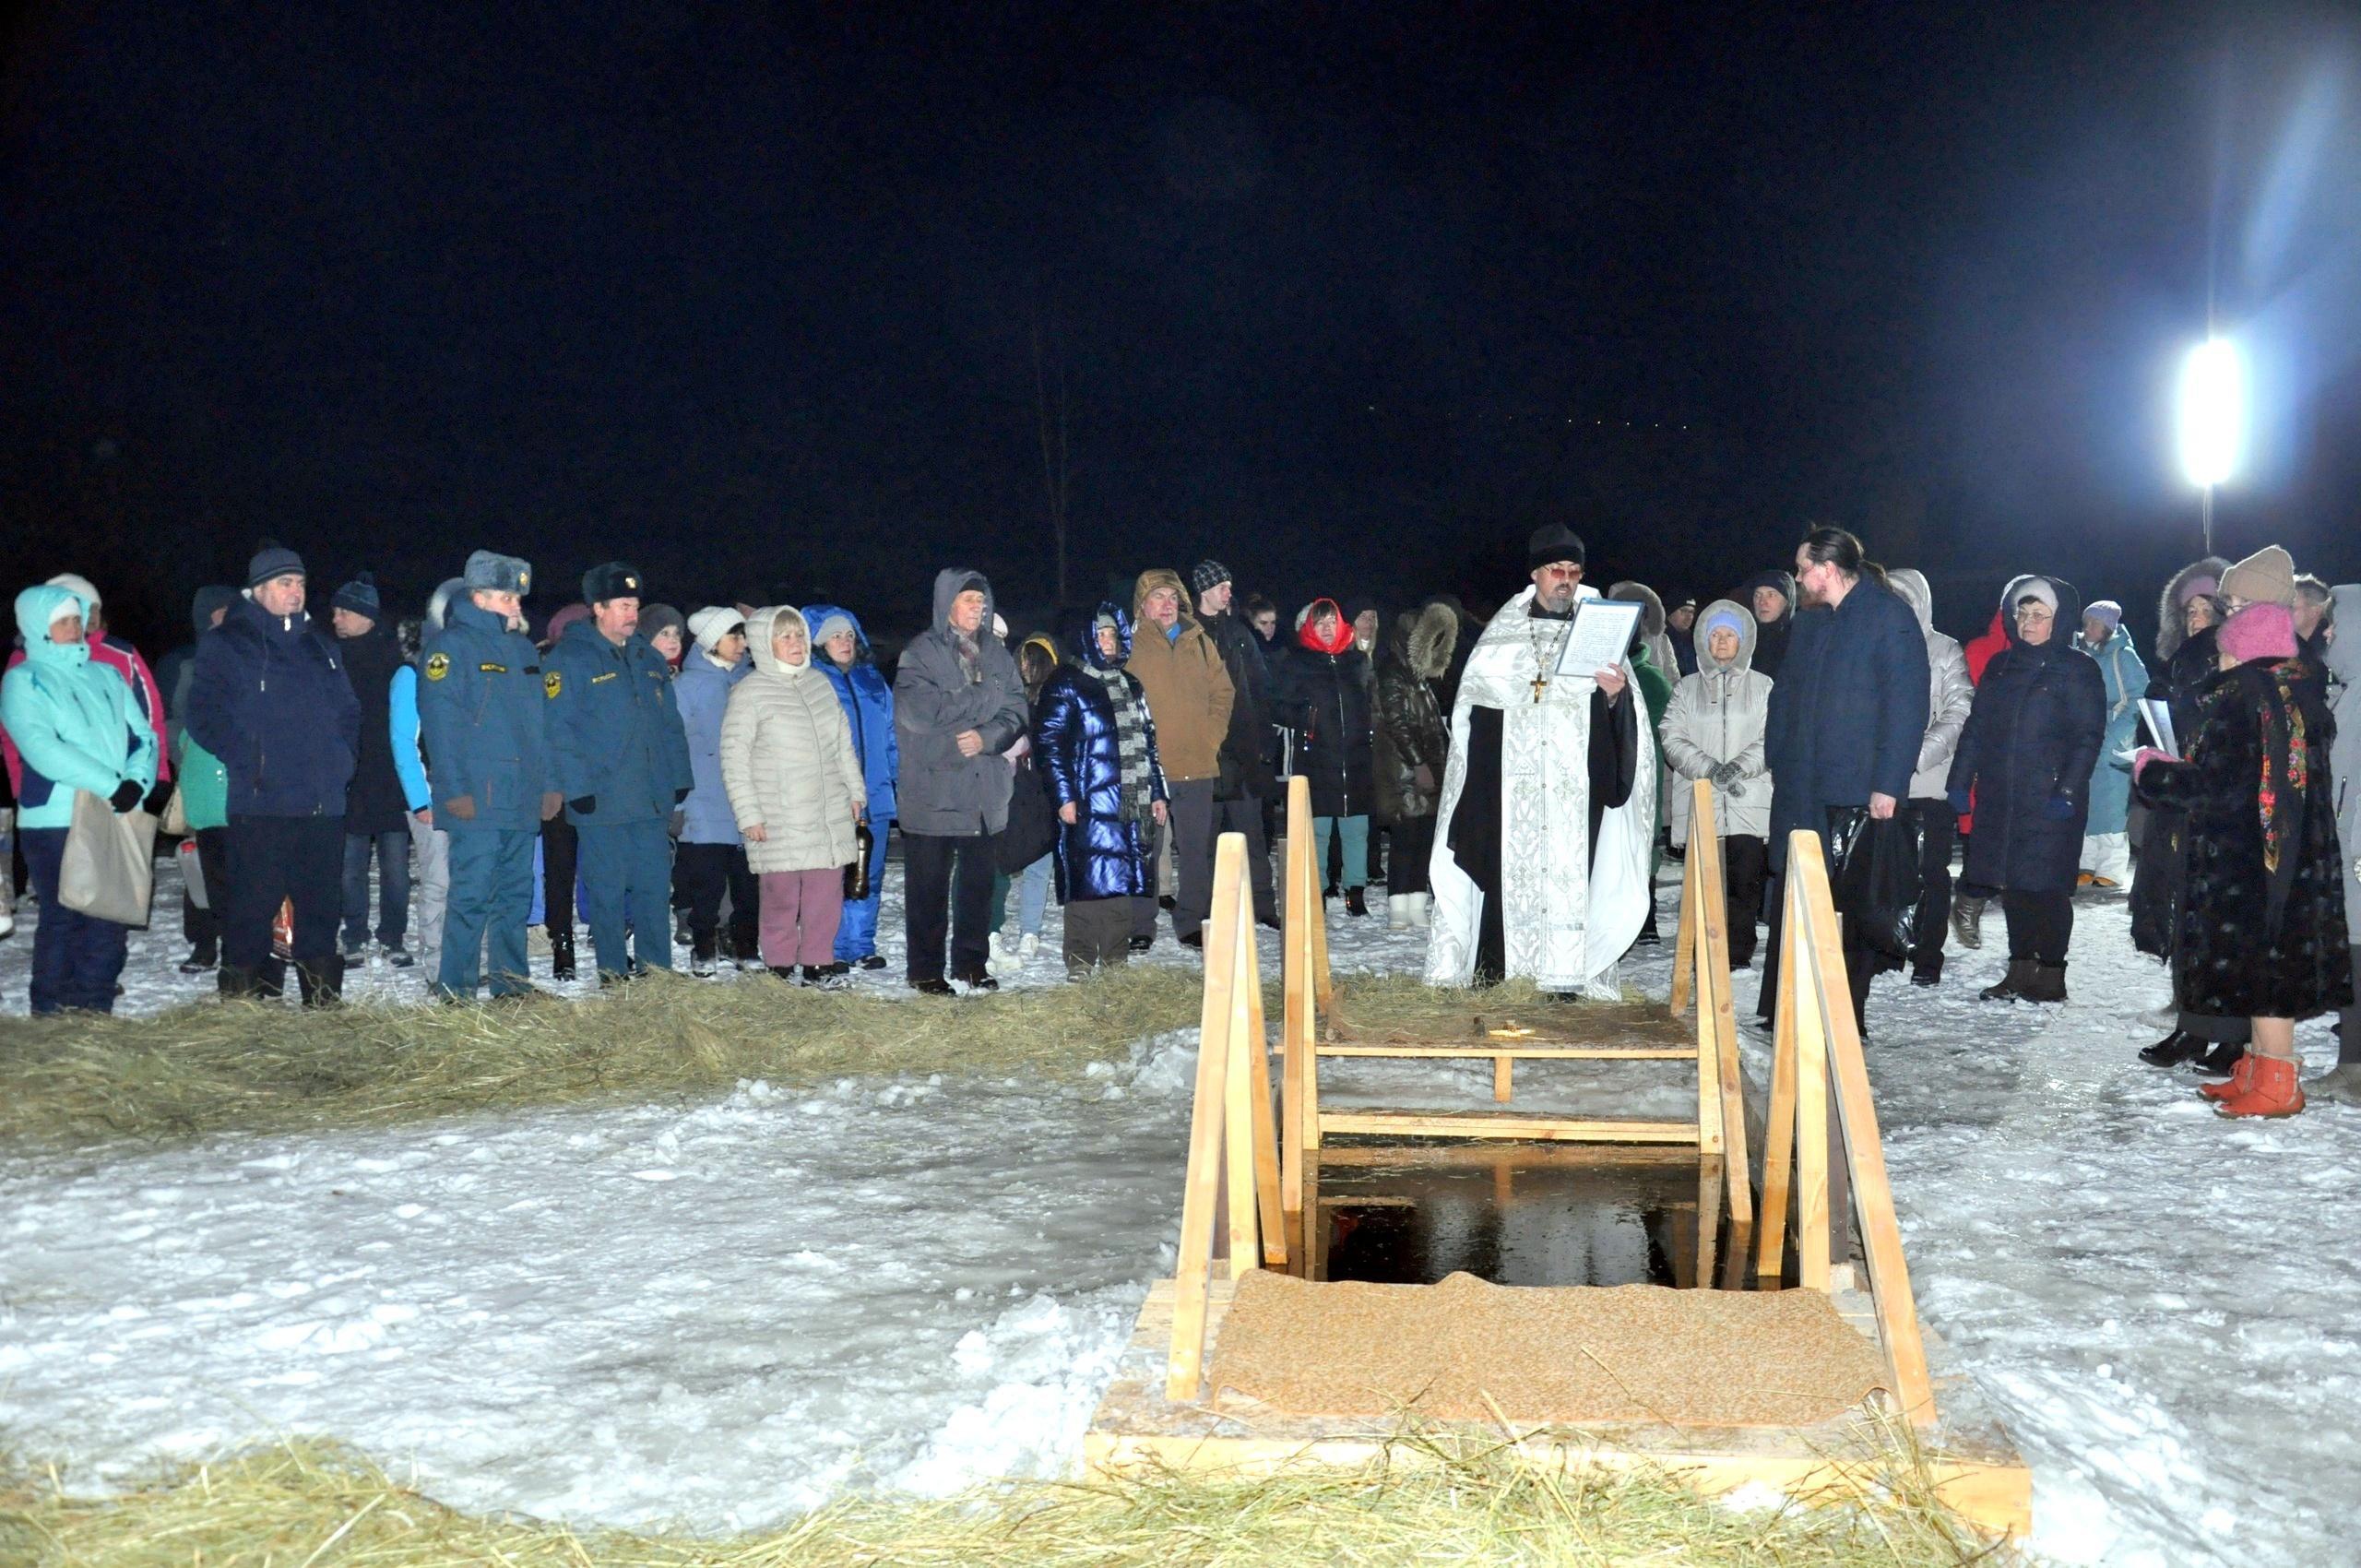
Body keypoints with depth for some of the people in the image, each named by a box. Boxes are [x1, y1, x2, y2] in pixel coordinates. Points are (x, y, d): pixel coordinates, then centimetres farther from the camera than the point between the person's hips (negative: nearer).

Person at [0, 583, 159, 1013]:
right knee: (63, 917, -3)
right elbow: (41, 748, -12)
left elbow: (143, 736, 11)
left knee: (111, 917, 6)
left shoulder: (107, 676, 17)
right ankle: (52, 1010, 7)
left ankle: (96, 1004, 16)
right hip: (57, 820, -4)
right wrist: (111, 785, -19)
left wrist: (136, 781, -10)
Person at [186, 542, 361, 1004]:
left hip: (324, 802, 5)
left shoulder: (320, 645, 19)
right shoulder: (227, 645, 2)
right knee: (254, 902, -3)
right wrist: (247, 760, -13)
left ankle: (323, 995, 18)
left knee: (322, 901, 8)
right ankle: (246, 996, 7)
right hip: (260, 803, -5)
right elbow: (204, 713, -5)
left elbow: (348, 709, 24)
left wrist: (344, 756, 9)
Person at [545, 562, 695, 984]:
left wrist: (679, 778, 11)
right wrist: (577, 787, -16)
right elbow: (559, 728, -10)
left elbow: (670, 725, 18)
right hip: (601, 802, -5)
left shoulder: (648, 659, 15)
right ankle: (614, 973, 11)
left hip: (653, 799, 6)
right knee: (607, 890, 2)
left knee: (655, 885, 7)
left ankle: (656, 970, 15)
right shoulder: (570, 659, -5)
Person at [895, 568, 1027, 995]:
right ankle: (926, 970, 12)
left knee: (979, 879, 11)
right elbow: (918, 710, -19)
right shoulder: (920, 652, -5)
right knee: (929, 883, 2)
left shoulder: (996, 652, 10)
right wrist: (986, 697, -12)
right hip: (932, 788, -4)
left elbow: (1016, 710, 6)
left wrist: (987, 736, -15)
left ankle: (972, 963, 22)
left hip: (984, 788, 4)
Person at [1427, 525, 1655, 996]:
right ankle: (1495, 971, -1)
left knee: (1569, 870, -4)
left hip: (1574, 784, 0)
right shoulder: (1504, 632, 12)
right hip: (1511, 783, 0)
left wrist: (1616, 694, -15)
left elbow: (1620, 725, 5)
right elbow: (1474, 704, 13)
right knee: (1509, 870, -4)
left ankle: (1565, 975, -2)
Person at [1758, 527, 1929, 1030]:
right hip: (1800, 788, 6)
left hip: (1859, 791, -6)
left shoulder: (1890, 616, -7)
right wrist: (1776, 762, 9)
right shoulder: (1808, 619, 15)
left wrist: (1888, 784, -17)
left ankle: (1850, 1011, 15)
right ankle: (1783, 1009, 13)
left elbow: (1907, 704, -12)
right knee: (1790, 894, 6)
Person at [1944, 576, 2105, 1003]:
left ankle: (2050, 975, 4)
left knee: (2046, 887, -4)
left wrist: (2067, 791, -16)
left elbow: (2088, 737, -7)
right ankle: (2021, 970, 16)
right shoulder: (2001, 666, 16)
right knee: (2012, 886, 7)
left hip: (2048, 802, -5)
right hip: (1999, 799, 6)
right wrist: (1960, 781, 9)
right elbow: (1976, 728, 17)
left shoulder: (2077, 669, -2)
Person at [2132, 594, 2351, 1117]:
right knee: (2272, 962, 15)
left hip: (2247, 861, -9)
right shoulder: (2302, 695, 11)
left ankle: (2277, 1086, 2)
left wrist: (2152, 770, -5)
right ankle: (2258, 1069, 23)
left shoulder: (2245, 699, -17)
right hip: (2298, 860, 9)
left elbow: (2221, 786, -20)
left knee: (2261, 968, -3)